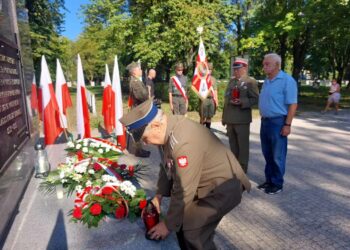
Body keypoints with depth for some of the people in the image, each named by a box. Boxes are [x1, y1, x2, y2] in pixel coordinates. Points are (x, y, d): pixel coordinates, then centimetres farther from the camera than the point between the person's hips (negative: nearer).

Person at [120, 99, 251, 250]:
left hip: (223, 187, -8)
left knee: (193, 233, -12)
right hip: (205, 183, 8)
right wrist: (159, 195, 3)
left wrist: (168, 225, -13)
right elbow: (166, 166, 7)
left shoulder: (183, 142, -35)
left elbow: (183, 192, -26)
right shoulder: (168, 129, -7)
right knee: (182, 221, 10)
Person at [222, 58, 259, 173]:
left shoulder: (251, 81, -2)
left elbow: (255, 99, -10)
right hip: (230, 119, 7)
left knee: (243, 146, 2)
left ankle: (242, 169, 12)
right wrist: (225, 117, 17)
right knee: (233, 145, 16)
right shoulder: (231, 81, 19)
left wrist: (242, 102, -26)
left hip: (242, 120, -7)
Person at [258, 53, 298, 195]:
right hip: (265, 121, 8)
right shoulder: (266, 82, 13)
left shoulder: (287, 80, -11)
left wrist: (287, 124, -19)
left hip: (278, 122, -8)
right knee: (267, 154, 14)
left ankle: (277, 184, 17)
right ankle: (269, 180, 28)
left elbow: (292, 104, -15)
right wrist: (263, 120, 14)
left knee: (277, 156, 3)